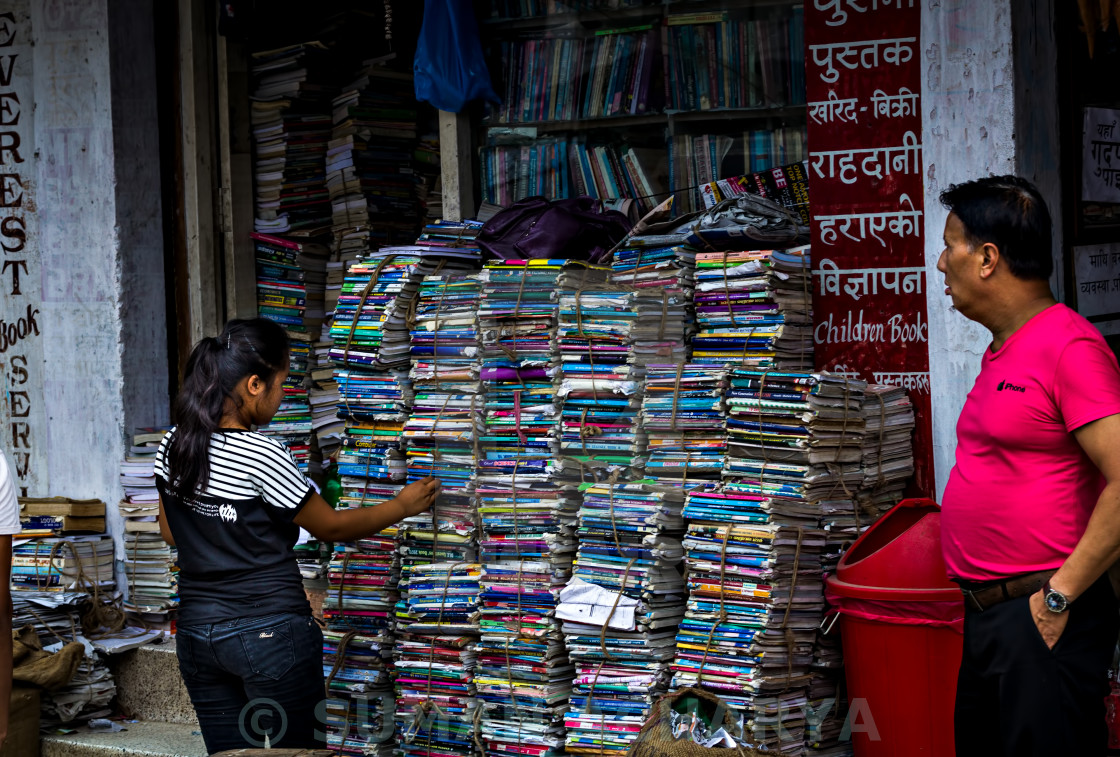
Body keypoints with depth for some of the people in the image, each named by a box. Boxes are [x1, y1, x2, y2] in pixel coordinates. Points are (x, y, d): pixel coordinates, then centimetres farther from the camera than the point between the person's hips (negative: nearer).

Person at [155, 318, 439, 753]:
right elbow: (331, 527, -5)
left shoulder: (173, 446, 2)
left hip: (198, 632, 7)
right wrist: (401, 506, 8)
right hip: (271, 632, -6)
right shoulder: (262, 455, -17)